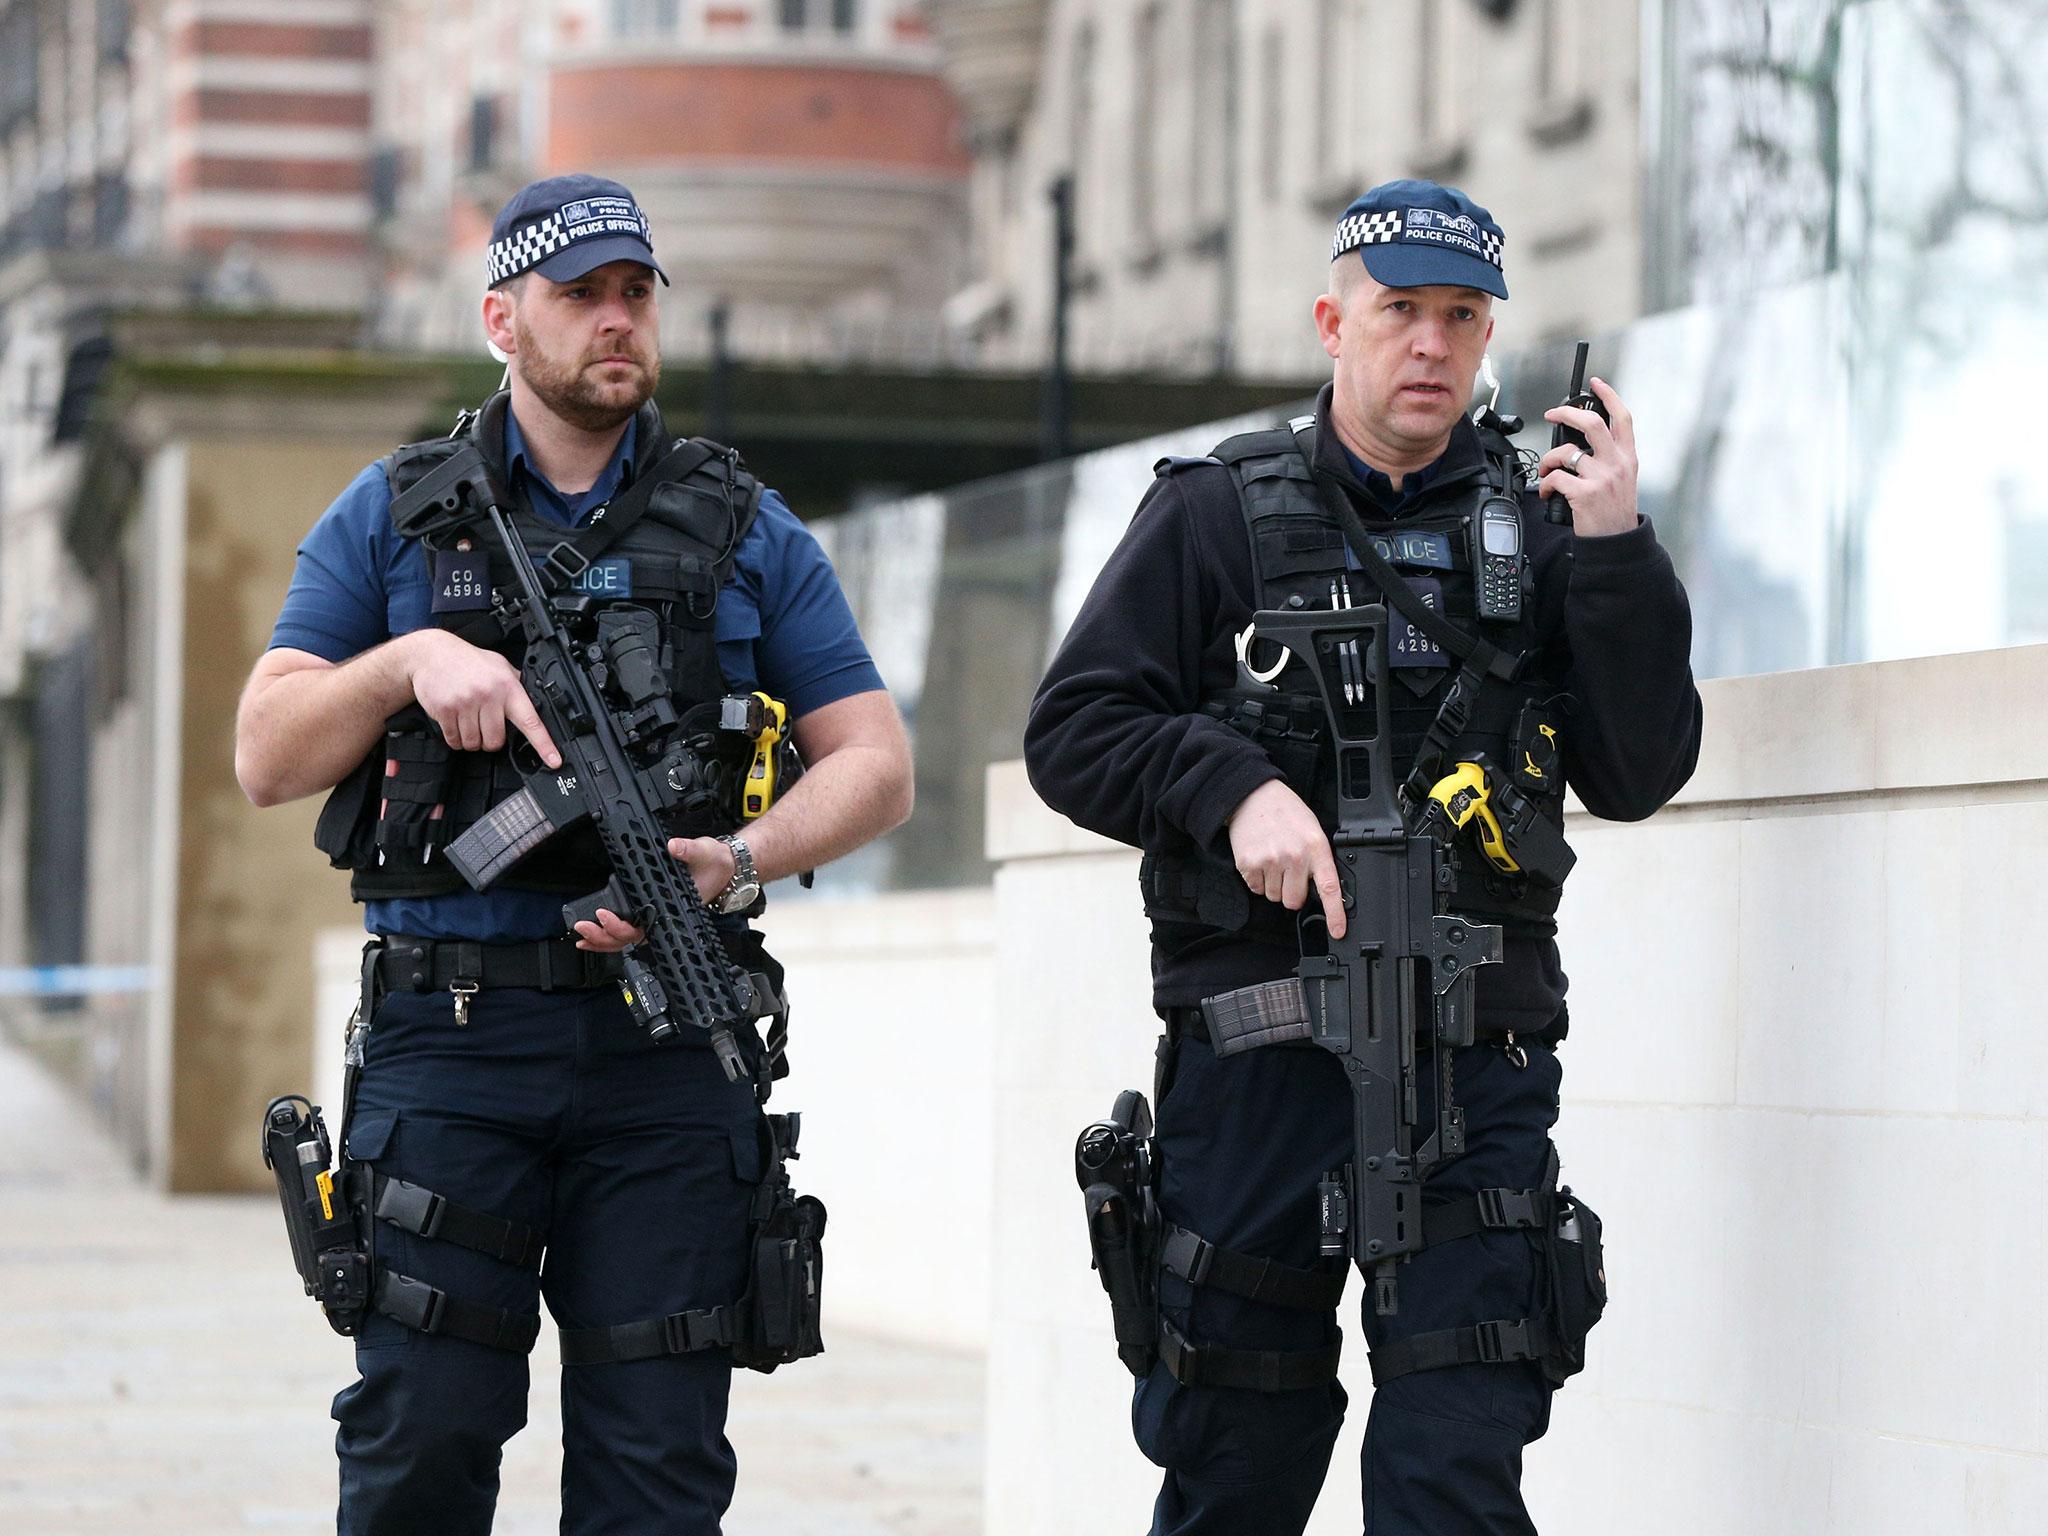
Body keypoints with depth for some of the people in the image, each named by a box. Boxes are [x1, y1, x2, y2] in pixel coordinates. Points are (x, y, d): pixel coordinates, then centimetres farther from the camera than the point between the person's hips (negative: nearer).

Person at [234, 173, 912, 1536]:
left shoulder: (747, 535, 12)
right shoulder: (393, 518, 11)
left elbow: (876, 765, 8)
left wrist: (743, 860, -11)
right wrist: (412, 659, -11)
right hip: (452, 1034, -1)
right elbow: (269, 758, 6)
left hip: (671, 1059, 1)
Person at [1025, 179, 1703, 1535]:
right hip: (1257, 1055, -1)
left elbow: (1640, 775, 3)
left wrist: (1614, 556, -7)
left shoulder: (1534, 531, 11)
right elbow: (1074, 732, 4)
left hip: (1477, 1064, 1)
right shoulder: (1219, 517, 7)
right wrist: (1232, 787, -13)